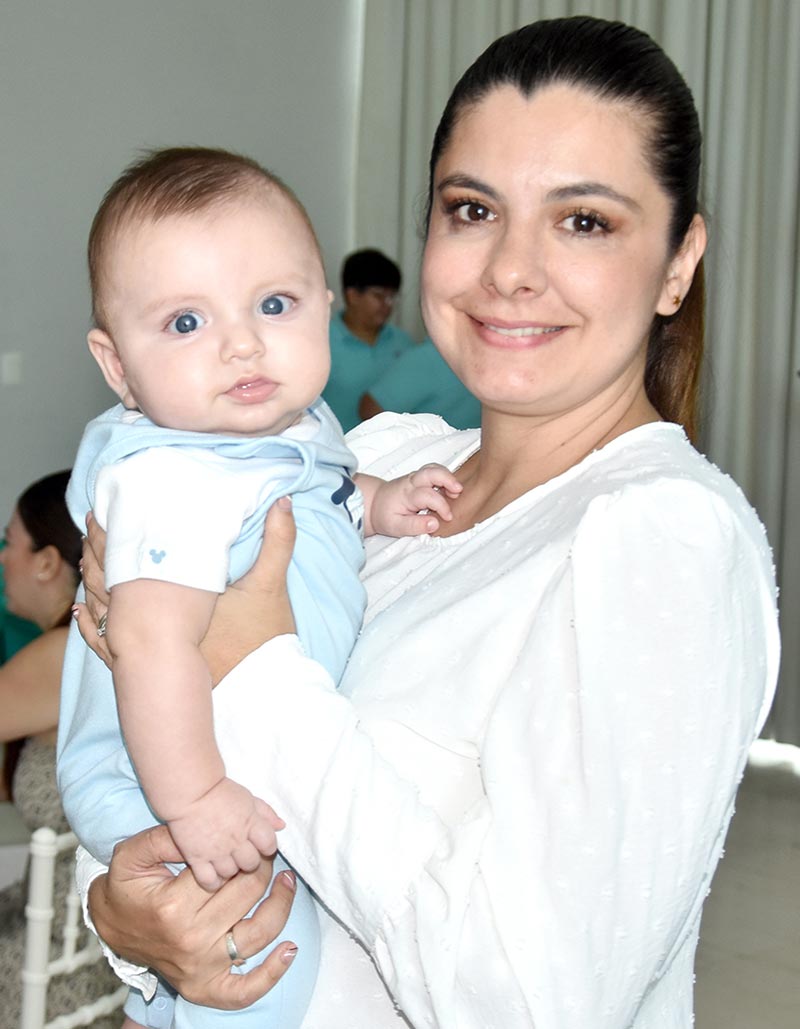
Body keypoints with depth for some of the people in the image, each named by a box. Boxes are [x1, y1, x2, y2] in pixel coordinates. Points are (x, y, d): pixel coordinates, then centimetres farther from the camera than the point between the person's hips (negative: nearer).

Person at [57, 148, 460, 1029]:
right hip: (171, 790, -9)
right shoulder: (172, 481, -33)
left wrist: (380, 503, 4)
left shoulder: (296, 426, -2)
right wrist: (193, 800, -39)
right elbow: (153, 639, -41)